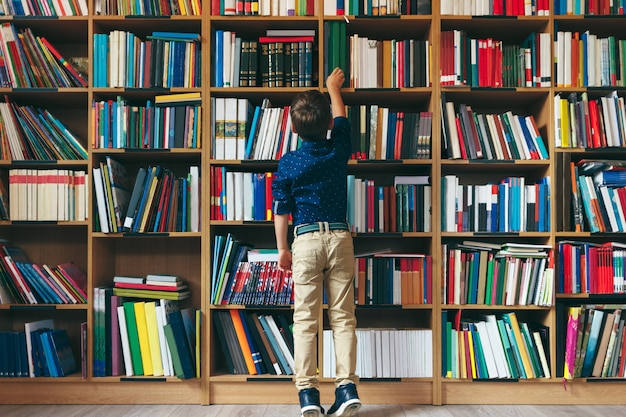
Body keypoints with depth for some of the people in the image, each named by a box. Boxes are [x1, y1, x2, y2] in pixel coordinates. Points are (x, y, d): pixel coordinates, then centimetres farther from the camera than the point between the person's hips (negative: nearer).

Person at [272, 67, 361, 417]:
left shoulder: (288, 163, -2)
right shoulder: (339, 151, 1)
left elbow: (281, 210, 1)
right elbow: (341, 117, 22)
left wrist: (282, 249, 11)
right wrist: (333, 87, 39)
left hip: (306, 240, -1)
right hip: (340, 237, 2)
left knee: (306, 320, 2)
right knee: (343, 317, 5)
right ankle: (348, 387, 3)